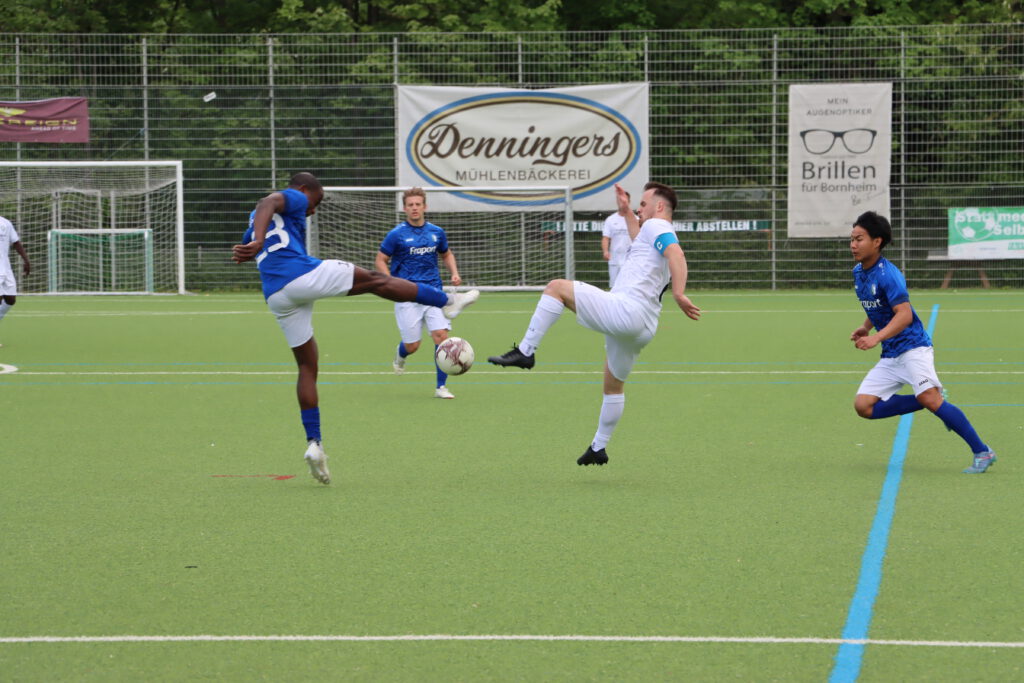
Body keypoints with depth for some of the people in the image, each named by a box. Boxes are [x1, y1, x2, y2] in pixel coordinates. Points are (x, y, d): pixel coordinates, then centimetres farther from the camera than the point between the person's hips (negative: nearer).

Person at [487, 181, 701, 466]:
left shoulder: (657, 226, -3)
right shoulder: (665, 238, 26)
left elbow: (677, 254, -23)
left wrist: (678, 294, -35)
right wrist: (626, 213, 46)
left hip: (624, 309, -11)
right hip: (643, 327, 11)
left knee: (556, 287, -11)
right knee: (614, 385, 25)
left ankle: (525, 351, -18)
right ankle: (599, 448, 35)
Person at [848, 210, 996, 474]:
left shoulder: (887, 274, -16)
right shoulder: (858, 272, 11)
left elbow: (904, 314, -28)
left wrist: (876, 338, -40)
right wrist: (865, 328, 11)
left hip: (913, 346, -9)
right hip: (890, 357, 9)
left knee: (929, 398, -27)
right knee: (864, 406, -5)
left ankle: (982, 452, -19)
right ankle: (935, 404, 5)